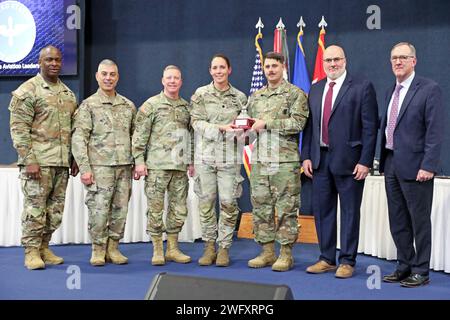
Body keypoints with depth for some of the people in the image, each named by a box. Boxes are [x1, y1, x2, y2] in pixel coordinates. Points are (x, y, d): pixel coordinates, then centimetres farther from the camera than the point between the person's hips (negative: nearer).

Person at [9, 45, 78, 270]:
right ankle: (31, 251, 7)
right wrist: (29, 160, -16)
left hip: (62, 162, 6)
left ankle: (44, 248, 20)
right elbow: (19, 129, -10)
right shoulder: (27, 91, -4)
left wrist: (74, 158, 14)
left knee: (55, 208, 9)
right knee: (35, 207, -3)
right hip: (38, 161, -6)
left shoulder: (68, 94, 16)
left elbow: (74, 129, 20)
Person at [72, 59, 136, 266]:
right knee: (99, 210, -4)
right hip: (100, 167, -4)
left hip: (124, 167, 4)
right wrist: (84, 168, -13)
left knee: (120, 210, 7)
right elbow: (78, 139, -6)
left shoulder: (128, 106, 13)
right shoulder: (88, 105, 0)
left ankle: (113, 248, 18)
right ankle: (98, 250, 11)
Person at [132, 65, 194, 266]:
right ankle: (157, 250, 10)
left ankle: (172, 249, 19)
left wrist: (191, 161, 14)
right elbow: (139, 135, -4)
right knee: (155, 209, 0)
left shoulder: (186, 107, 13)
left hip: (180, 167, 5)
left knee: (179, 209, 8)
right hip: (157, 166, -4)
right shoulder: (151, 105, -1)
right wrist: (139, 161, -10)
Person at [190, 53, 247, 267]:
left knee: (229, 203, -1)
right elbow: (196, 123, -5)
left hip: (230, 157, 1)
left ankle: (224, 247, 11)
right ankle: (209, 246, 16)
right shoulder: (200, 94, 4)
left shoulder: (239, 97, 9)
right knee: (206, 203, 4)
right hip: (205, 156, 0)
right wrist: (221, 128, -17)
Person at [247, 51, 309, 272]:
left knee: (286, 208, -2)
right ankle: (267, 251, 16)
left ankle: (286, 253, 6)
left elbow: (297, 123, -13)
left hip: (285, 161, -5)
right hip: (259, 160, 6)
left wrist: (266, 123, -14)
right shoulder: (255, 97, 17)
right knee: (261, 207, 7)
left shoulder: (295, 94, 0)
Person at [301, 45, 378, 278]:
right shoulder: (315, 89, 13)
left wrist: (365, 161, -13)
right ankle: (327, 259, 22)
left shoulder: (362, 87, -4)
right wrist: (306, 156, 6)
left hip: (348, 160, -5)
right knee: (322, 210, 10)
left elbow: (370, 127, -8)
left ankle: (347, 261, 14)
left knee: (349, 211, 4)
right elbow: (309, 125, 13)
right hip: (320, 159, 5)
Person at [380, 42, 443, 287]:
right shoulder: (391, 92, 15)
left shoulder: (429, 89, -7)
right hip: (391, 164, 7)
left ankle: (421, 271, 13)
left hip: (414, 166, -7)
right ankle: (404, 267, 25)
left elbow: (435, 131, -13)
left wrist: (428, 166, -19)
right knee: (397, 221, 13)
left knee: (419, 221, 2)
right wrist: (383, 160, 13)